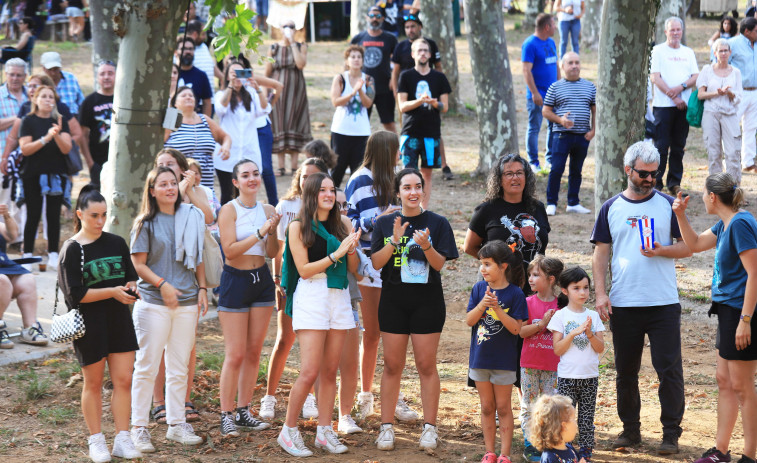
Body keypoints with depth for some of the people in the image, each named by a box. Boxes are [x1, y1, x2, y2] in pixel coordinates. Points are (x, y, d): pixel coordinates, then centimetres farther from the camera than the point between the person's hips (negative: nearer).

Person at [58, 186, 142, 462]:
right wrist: (112, 291, -19)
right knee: (93, 383, 6)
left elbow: (131, 276, 16)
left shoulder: (116, 243, 8)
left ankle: (122, 440, 7)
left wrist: (130, 287, -8)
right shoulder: (72, 249, -7)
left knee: (123, 379, 0)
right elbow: (76, 294, -12)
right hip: (90, 323, -4)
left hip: (119, 318, 4)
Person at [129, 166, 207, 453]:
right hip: (153, 302, -4)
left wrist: (202, 288, 8)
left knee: (179, 368, 9)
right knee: (147, 367, -3)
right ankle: (139, 428, 2)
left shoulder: (190, 217, 10)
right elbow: (138, 264, -5)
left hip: (187, 303, 4)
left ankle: (176, 424, 18)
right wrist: (162, 285, -16)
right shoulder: (146, 223, -2)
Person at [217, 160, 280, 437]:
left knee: (254, 351, 8)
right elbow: (230, 250, -18)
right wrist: (260, 233, -21)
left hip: (261, 279, 6)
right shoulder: (229, 210, -9)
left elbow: (273, 253, 6)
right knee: (235, 354, -6)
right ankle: (226, 416, 1)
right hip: (236, 281, -5)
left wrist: (272, 231, -11)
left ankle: (244, 412, 17)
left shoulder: (267, 210, 6)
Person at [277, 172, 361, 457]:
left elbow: (353, 269, 10)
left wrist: (352, 250, -10)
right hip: (311, 296, -5)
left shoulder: (343, 224, 9)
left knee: (330, 371, 6)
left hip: (339, 297, 5)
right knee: (310, 372, -10)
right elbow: (304, 269, -9)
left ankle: (324, 432, 14)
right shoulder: (298, 227, -3)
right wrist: (336, 254, -16)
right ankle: (288, 431, 3)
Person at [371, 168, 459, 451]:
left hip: (427, 302, -1)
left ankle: (429, 427, 7)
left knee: (426, 365, 0)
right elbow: (376, 263, -2)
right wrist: (394, 241, -17)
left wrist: (426, 245, -23)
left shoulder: (437, 223, 1)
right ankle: (386, 427, 10)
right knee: (392, 365, 3)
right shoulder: (385, 224, 5)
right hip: (394, 302, 1)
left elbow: (439, 265, -4)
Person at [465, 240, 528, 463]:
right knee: (487, 407, 11)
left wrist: (497, 309, -26)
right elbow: (469, 321, -4)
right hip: (480, 358, 3)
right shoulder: (479, 289, 0)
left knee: (503, 407, 5)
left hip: (504, 360, -3)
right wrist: (482, 304, -21)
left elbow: (516, 328, -14)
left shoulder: (514, 293, -10)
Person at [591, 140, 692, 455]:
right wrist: (600, 294, -3)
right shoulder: (611, 208, 7)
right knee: (626, 372, 9)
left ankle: (671, 433, 2)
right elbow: (601, 254, 7)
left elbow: (687, 247, 4)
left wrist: (662, 251, -15)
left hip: (664, 303, -2)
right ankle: (630, 429, 20)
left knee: (669, 369, -4)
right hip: (623, 305, 2)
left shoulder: (668, 205, 4)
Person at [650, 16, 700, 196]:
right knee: (661, 146, -6)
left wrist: (681, 87, -12)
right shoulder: (658, 51, 3)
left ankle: (674, 182, 12)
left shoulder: (688, 52, 16)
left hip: (684, 105, 4)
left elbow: (696, 77, 8)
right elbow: (655, 77, -6)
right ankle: (656, 182, -1)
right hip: (663, 105, -4)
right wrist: (673, 98, -12)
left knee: (678, 146, 6)